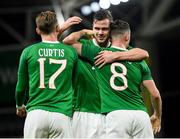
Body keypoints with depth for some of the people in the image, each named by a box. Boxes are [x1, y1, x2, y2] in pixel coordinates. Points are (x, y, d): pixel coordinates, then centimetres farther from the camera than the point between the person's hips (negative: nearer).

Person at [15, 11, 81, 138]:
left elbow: (21, 86, 13)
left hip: (36, 113, 0)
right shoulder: (71, 52, 5)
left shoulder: (28, 52, 5)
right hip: (62, 114, 0)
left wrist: (20, 106, 32)